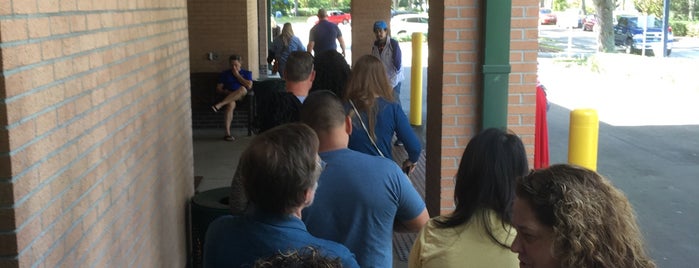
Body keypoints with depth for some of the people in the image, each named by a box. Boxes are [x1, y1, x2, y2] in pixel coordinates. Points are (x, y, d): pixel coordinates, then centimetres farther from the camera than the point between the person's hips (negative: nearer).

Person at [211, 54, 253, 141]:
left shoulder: (247, 73, 19)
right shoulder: (225, 74, 21)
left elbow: (249, 86, -1)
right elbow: (218, 89, 13)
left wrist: (237, 75, 1)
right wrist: (225, 92, -10)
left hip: (242, 97, 0)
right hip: (228, 97, 0)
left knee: (242, 89, -37)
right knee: (231, 104, -39)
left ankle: (220, 105, -42)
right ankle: (227, 133, -46)